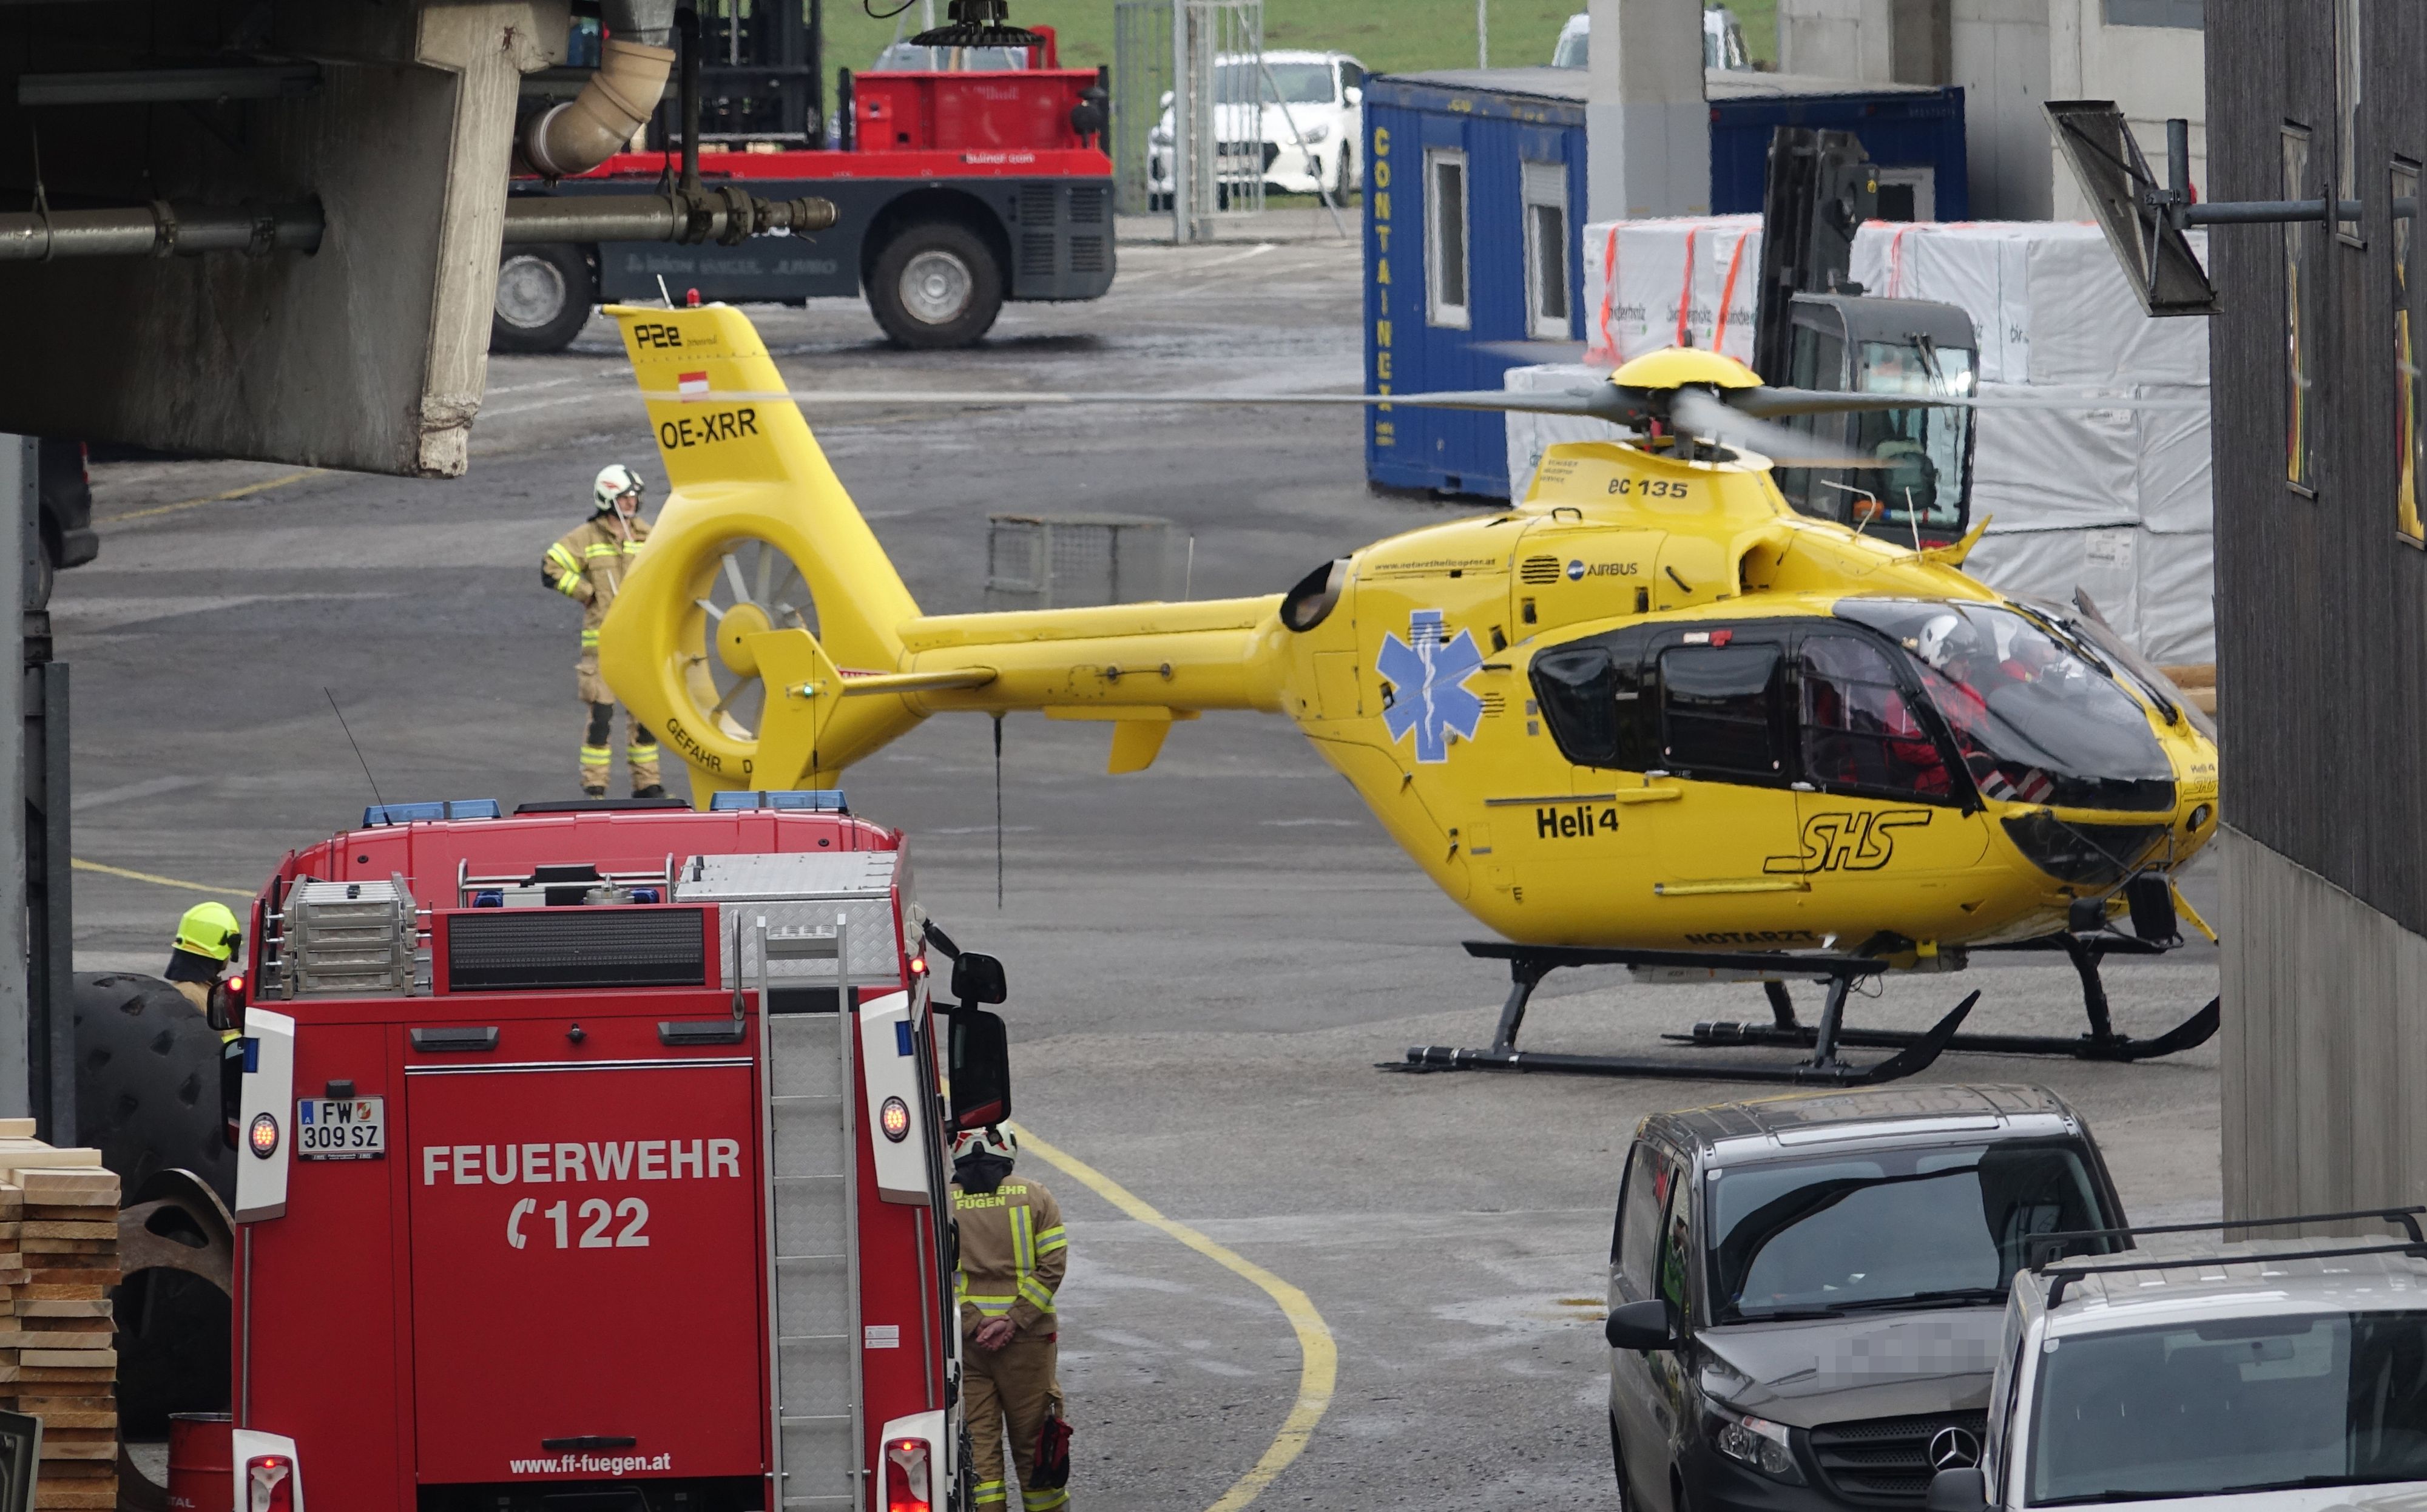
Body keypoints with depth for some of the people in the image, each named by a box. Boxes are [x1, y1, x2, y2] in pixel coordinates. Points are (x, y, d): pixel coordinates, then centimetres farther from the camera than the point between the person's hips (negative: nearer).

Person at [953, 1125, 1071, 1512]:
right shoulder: (1035, 1197, 3)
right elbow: (1052, 1265, -6)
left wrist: (973, 1325, -10)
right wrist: (1014, 1321, -10)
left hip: (961, 1337, 0)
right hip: (1027, 1341, 0)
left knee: (977, 1439, 3)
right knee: (1033, 1436, 9)